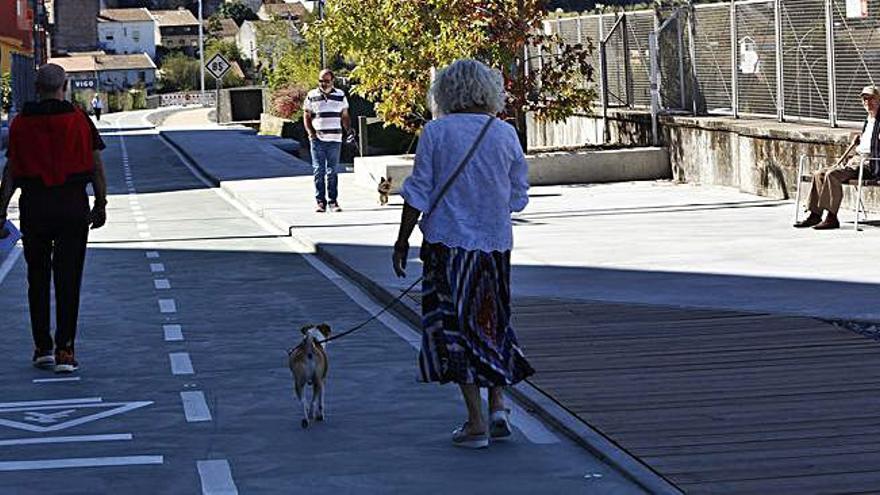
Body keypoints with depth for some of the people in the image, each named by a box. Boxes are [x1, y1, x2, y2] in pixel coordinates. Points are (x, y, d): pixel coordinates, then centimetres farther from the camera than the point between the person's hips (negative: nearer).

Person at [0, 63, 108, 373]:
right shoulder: (79, 120, -2)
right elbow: (96, 166, -1)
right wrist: (101, 204, 7)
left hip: (33, 207, 1)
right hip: (72, 205, -1)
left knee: (38, 279, 12)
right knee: (68, 280, 1)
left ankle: (43, 348, 14)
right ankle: (64, 351, -3)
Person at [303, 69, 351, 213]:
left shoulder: (340, 96, 8)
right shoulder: (312, 96, 5)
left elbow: (345, 116, 13)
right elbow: (306, 116, 8)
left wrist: (349, 130, -3)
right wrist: (310, 132, -7)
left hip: (334, 140, 1)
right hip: (317, 140, -1)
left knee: (332, 171, 3)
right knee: (318, 171, -1)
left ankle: (333, 201, 9)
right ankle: (320, 201, 3)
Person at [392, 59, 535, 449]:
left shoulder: (436, 132, -6)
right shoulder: (505, 134, 2)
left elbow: (418, 194, -7)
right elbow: (518, 196, 8)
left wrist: (403, 242, 2)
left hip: (449, 242, -3)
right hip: (495, 242, 3)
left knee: (454, 329, 2)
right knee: (492, 324, 19)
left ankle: (477, 423, 0)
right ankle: (498, 406, 11)